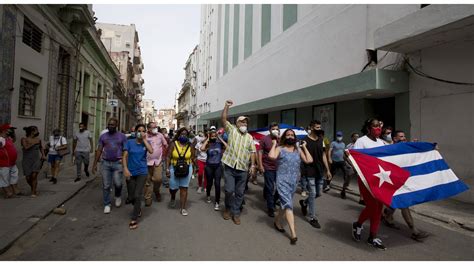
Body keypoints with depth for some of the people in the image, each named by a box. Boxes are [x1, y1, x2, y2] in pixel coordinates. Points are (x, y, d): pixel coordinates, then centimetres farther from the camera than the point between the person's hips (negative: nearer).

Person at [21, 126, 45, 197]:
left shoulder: (38, 139, 4)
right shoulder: (24, 139, -4)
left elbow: (41, 147, 22)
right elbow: (26, 147, -22)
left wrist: (43, 155, 11)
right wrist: (34, 143, -16)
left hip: (36, 160, 1)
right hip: (27, 161, -1)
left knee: (34, 175, -15)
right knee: (28, 178, 2)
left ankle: (33, 192, -3)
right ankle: (33, 188, 31)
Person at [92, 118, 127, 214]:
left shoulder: (122, 136, 1)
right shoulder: (103, 136, 7)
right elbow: (99, 151, 8)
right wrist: (95, 164, 5)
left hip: (118, 163, -2)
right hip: (105, 163, 2)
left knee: (117, 183, -9)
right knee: (106, 185, 5)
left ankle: (118, 196, 23)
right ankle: (107, 204, 19)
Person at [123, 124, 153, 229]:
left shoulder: (146, 142, 1)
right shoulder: (129, 142, 0)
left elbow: (151, 151, -19)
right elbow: (124, 156, -5)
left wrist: (144, 139, -15)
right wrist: (125, 168, -17)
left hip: (142, 172, -1)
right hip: (131, 172, 1)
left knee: (137, 195, -8)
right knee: (132, 197, 9)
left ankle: (134, 219, 4)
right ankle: (138, 209, 40)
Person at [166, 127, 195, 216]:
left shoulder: (190, 145, -2)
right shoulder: (173, 144, -6)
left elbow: (192, 158, 5)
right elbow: (168, 157, -5)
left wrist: (192, 168, 4)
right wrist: (167, 168, -11)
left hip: (187, 169, 1)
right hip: (174, 168, 0)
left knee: (184, 188, 3)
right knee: (173, 187, 5)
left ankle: (182, 208, 13)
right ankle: (173, 198, 41)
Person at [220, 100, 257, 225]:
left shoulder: (249, 137, 11)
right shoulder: (231, 130, 3)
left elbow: (252, 152, 9)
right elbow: (223, 119, -9)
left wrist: (253, 165, 0)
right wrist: (226, 106, -19)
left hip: (243, 169, 3)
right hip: (229, 167, -3)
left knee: (239, 192, 7)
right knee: (229, 190, -3)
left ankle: (236, 213, 21)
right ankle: (228, 208, 23)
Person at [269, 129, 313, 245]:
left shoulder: (298, 150, 9)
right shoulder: (280, 149, -3)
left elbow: (309, 160, -1)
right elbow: (271, 156, -25)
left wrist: (304, 147, 3)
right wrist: (274, 144, -11)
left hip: (294, 181, 5)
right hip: (283, 181, -5)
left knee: (285, 204, 18)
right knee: (288, 204, -11)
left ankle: (277, 221, 40)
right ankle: (293, 233, -11)